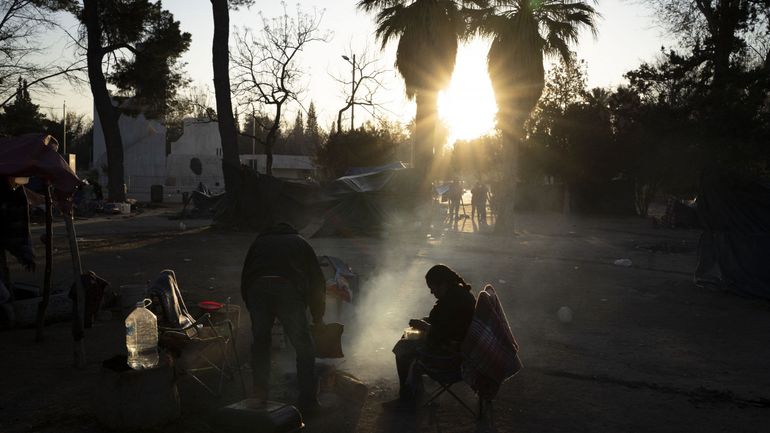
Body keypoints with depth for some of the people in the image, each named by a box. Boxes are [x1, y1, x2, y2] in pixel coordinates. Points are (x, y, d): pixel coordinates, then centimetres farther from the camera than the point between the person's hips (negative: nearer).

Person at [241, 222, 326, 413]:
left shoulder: (259, 242, 34)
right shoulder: (300, 243, 31)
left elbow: (245, 278, 29)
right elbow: (318, 282, 29)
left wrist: (251, 308, 37)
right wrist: (318, 317, 36)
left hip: (257, 290, 2)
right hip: (288, 290, -2)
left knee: (260, 343, 20)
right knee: (304, 348, 8)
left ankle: (259, 396, 26)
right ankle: (307, 402, 9)